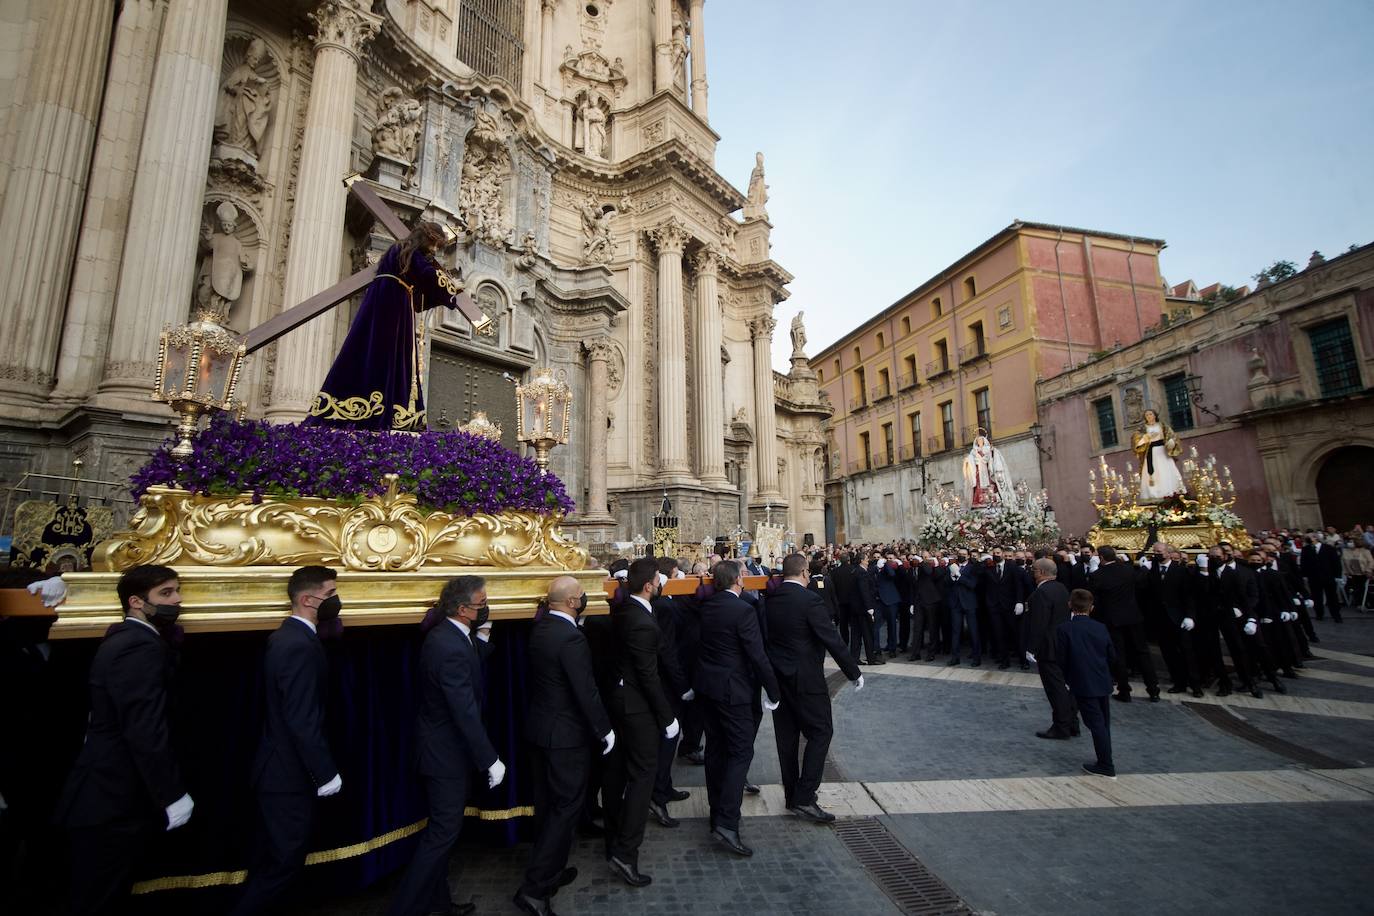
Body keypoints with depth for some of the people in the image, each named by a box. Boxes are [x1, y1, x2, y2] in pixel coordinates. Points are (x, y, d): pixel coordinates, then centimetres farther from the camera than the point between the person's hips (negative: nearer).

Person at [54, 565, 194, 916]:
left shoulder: (124, 639, 11)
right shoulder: (142, 647, -22)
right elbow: (145, 731, -26)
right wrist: (173, 795, -19)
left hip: (107, 794, 10)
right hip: (112, 801, -10)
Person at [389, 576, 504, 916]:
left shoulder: (445, 634, 1)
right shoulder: (452, 648, -30)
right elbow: (466, 713, -28)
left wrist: (478, 631, -3)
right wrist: (490, 760, -20)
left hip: (442, 746, 10)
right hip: (447, 752, -10)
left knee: (444, 828, 22)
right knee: (442, 832, 4)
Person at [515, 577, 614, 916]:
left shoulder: (540, 627, 0)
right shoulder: (571, 637, -26)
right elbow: (586, 691, -23)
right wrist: (604, 730, -9)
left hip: (541, 726, 9)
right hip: (566, 734, -9)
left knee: (549, 803, 21)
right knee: (567, 805, 5)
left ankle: (550, 870, 36)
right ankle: (535, 888, 10)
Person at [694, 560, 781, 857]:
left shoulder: (707, 606, 2)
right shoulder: (743, 610, -19)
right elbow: (757, 655, -18)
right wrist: (773, 691, -9)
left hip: (706, 686, 7)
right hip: (732, 689, -7)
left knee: (715, 748, 18)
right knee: (741, 751, 0)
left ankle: (718, 809, 32)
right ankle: (726, 824, -5)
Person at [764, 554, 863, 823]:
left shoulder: (769, 599, 1)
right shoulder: (809, 600, -18)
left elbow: (764, 636, 8)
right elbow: (832, 639, -17)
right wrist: (854, 673, -7)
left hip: (777, 676, 7)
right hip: (805, 678, -7)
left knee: (787, 736, 14)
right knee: (820, 732, 4)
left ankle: (792, 794, 25)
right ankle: (804, 798, 1)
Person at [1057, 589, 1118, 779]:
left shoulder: (1064, 629, -12)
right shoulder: (1101, 628, 2)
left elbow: (1061, 659, -8)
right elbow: (1112, 657, 7)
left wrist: (1068, 678, 9)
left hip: (1083, 685, -5)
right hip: (1103, 683, 5)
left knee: (1096, 724, 0)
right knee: (1104, 723, 16)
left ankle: (1106, 767, 6)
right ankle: (1105, 761, 27)